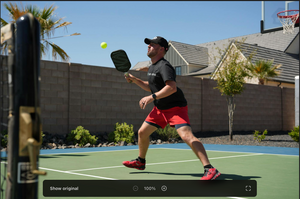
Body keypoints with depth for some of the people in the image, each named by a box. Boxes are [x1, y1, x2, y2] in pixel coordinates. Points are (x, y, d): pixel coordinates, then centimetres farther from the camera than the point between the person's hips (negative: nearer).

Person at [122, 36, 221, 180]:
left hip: (175, 107, -10)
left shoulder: (164, 66, -18)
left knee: (186, 136, -26)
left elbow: (172, 87, -32)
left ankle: (210, 169, -27)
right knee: (142, 132, 14)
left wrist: (152, 97, -36)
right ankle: (140, 162, 37)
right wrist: (134, 80, 16)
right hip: (160, 109, 10)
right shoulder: (152, 67, 14)